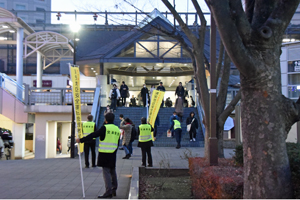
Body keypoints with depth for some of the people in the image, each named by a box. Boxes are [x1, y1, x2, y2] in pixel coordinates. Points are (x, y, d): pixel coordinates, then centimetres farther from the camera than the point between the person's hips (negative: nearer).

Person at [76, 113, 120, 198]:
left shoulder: (105, 128, -10)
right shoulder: (117, 129, 11)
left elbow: (93, 135, -14)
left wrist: (81, 140, -10)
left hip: (104, 154, -7)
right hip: (113, 154, 7)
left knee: (106, 172, -6)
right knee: (112, 172, 17)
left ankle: (108, 191, -10)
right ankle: (114, 190, 25)